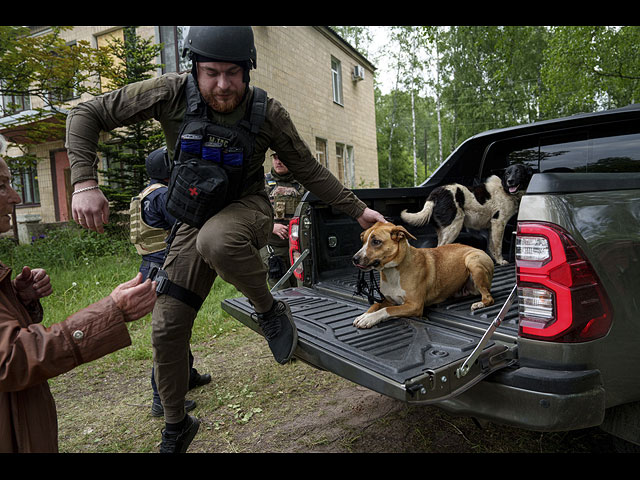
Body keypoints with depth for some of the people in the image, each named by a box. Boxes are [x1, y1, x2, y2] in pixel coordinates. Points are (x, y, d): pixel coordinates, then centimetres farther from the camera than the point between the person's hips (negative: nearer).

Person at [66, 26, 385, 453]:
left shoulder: (267, 112, -14)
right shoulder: (172, 93, -15)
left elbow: (309, 170, -3)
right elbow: (87, 115, -8)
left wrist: (358, 211, -3)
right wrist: (85, 183, -23)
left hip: (248, 210, -2)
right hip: (195, 221, 3)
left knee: (216, 240, -41)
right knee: (167, 330, 2)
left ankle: (271, 311, -10)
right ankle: (177, 426, 28)